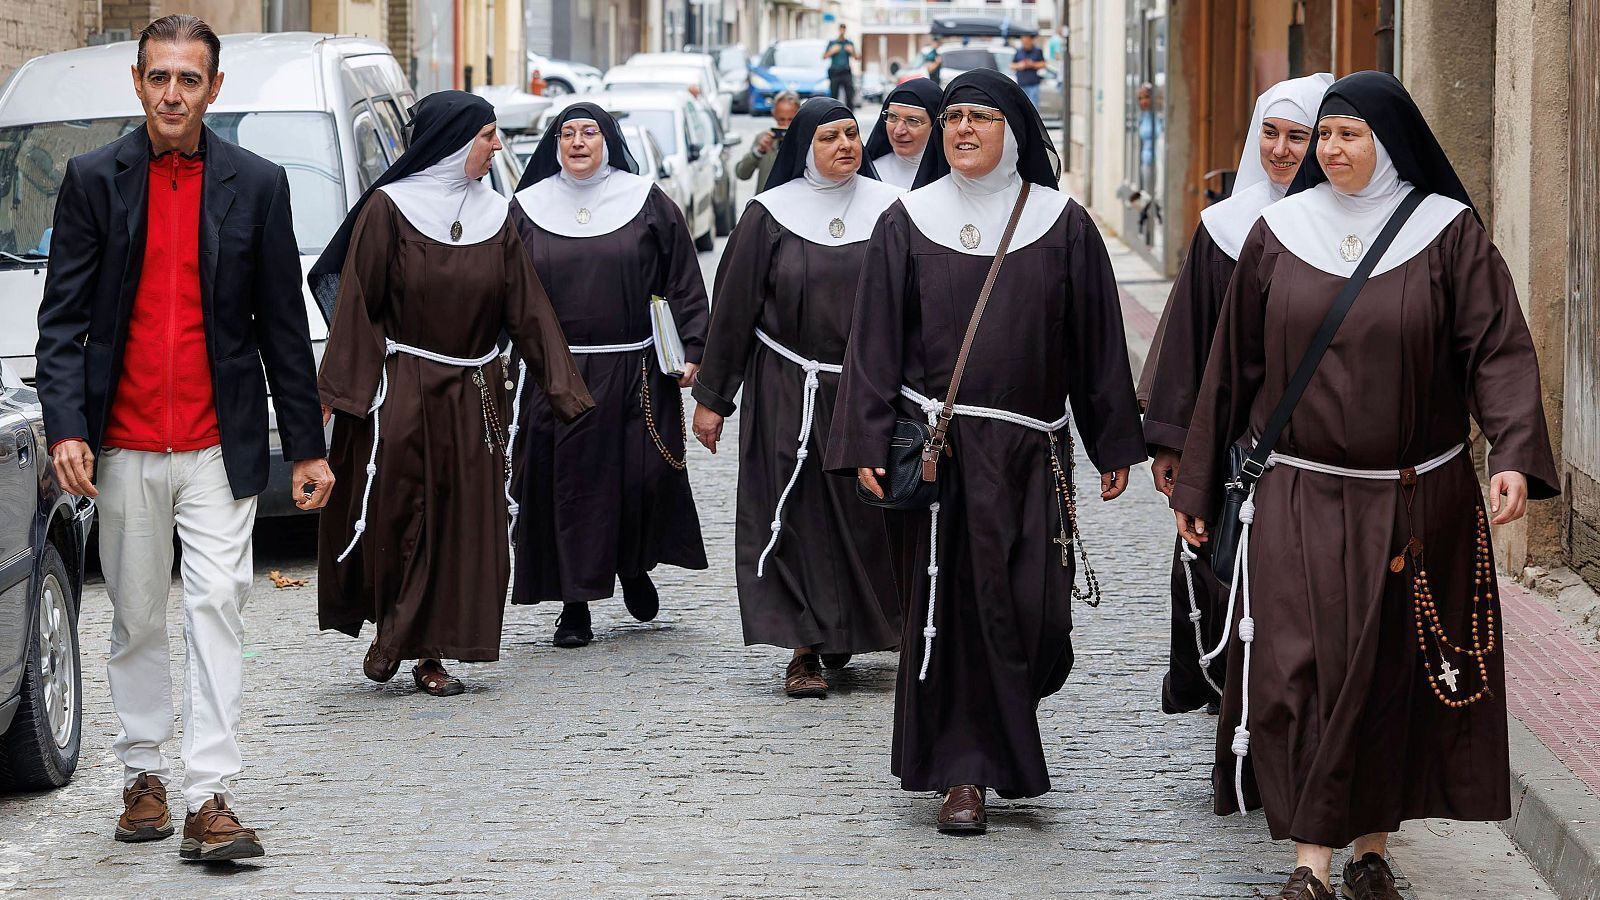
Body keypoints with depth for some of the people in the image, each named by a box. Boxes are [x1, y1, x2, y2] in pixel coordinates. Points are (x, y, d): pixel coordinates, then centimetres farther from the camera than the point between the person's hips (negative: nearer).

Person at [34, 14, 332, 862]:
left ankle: (210, 798, -11)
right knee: (137, 620, 11)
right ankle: (144, 775, 24)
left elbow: (283, 324, 6)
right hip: (124, 447, 1)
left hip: (219, 443, -1)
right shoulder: (93, 179, 1)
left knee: (216, 607, -9)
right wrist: (65, 427, -14)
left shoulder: (257, 184, 2)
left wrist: (307, 446, 5)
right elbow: (62, 317, -1)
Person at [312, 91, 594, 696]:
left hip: (472, 397, 5)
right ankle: (387, 633, 17)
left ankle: (433, 655, 9)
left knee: (462, 525, 2)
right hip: (399, 393, -4)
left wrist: (563, 387, 4)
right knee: (392, 516, -2)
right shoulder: (389, 208, -6)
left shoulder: (494, 215, 8)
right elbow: (357, 301, -6)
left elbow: (525, 306, 8)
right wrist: (340, 390, -11)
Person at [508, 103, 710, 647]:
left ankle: (634, 566, 26)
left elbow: (683, 280, 5)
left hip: (634, 372, -1)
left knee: (645, 477, -3)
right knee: (567, 484, -1)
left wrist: (693, 350, -3)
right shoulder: (528, 208, 7)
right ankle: (575, 606, 5)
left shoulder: (647, 202, 4)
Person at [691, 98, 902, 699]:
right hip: (787, 393, -1)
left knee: (865, 511, 5)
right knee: (796, 514, -3)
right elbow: (733, 307, 2)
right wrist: (711, 397, 1)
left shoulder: (887, 210, 2)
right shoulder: (770, 214, -1)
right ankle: (804, 649, 1)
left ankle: (845, 633, 25)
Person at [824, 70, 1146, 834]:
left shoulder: (1063, 225, 3)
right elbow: (875, 337, 1)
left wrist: (1112, 445, 5)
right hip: (937, 447, 0)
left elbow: (1096, 339, 6)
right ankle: (962, 775, 6)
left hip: (1030, 452, 1)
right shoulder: (907, 223, 2)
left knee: (1033, 611, -3)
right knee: (948, 605, -1)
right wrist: (868, 445, -6)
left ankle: (1003, 737, 27)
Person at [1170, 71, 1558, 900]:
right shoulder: (1279, 234, 3)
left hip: (1414, 503, 0)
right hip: (1299, 498, 1)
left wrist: (1514, 453, -26)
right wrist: (1197, 482, 10)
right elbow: (1235, 362, 8)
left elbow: (1498, 348, -10)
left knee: (1395, 671, 6)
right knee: (1302, 670, -7)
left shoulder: (1448, 233, -2)